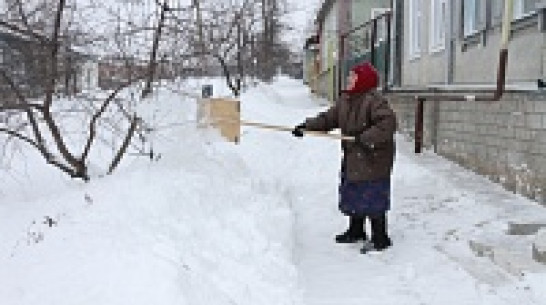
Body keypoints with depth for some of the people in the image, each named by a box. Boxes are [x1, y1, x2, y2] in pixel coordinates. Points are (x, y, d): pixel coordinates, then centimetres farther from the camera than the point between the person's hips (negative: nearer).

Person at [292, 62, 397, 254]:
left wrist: (367, 138, -32)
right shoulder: (345, 100, 10)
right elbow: (329, 118, 14)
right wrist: (307, 126, 3)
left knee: (372, 200, -3)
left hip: (373, 160, -9)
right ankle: (356, 231, 37)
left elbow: (388, 123, -28)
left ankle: (380, 239, 10)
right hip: (353, 159, 9)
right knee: (353, 196, 20)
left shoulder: (374, 100, -18)